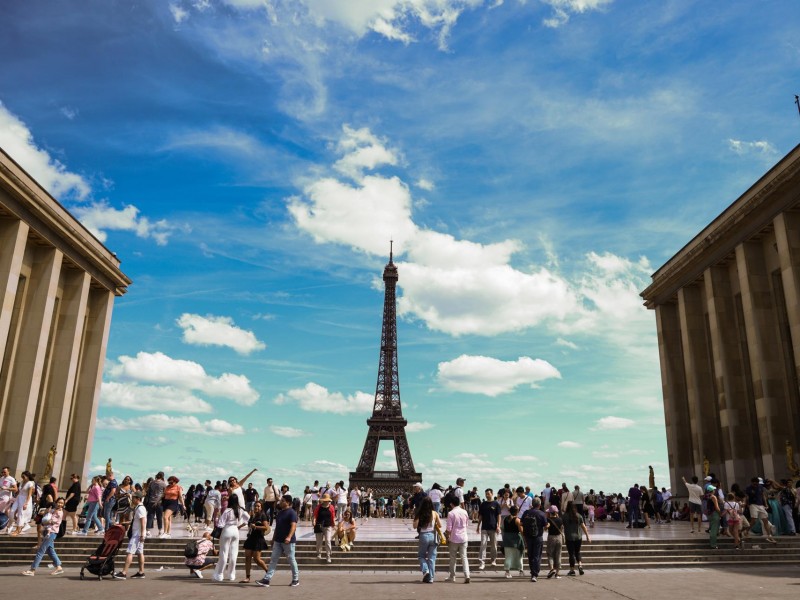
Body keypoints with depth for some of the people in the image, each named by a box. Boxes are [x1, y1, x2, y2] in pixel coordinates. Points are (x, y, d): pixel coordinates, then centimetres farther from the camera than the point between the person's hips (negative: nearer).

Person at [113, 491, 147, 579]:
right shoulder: (137, 507, 16)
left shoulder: (140, 508, -16)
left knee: (130, 552, -11)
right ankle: (141, 572, 14)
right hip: (136, 534, 10)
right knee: (140, 553, 11)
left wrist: (142, 535, -24)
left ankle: (124, 573, -13)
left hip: (138, 534, -10)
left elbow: (143, 522, -22)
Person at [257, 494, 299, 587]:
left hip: (288, 541, -8)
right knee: (273, 560, 2)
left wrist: (289, 537, -37)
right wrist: (274, 538, 21)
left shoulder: (292, 513, -12)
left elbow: (293, 525, -23)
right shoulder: (280, 512, 14)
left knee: (291, 560, 4)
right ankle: (267, 579, 1)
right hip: (278, 541, 8)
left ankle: (296, 580, 17)